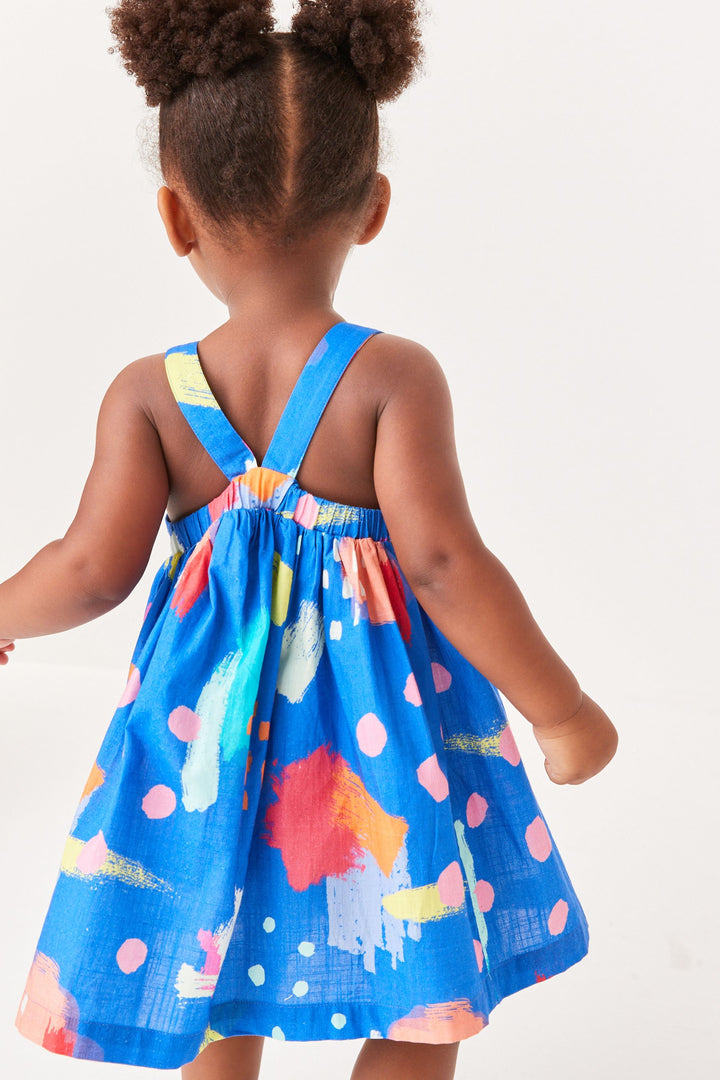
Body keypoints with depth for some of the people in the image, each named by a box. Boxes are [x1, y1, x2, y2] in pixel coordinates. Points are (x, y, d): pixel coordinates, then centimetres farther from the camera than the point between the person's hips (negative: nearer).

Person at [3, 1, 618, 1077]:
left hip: (210, 719, 3)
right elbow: (443, 561, -23)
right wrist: (562, 710, -12)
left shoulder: (148, 394, -10)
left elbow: (93, 568, -14)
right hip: (383, 726, -2)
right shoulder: (395, 376, -16)